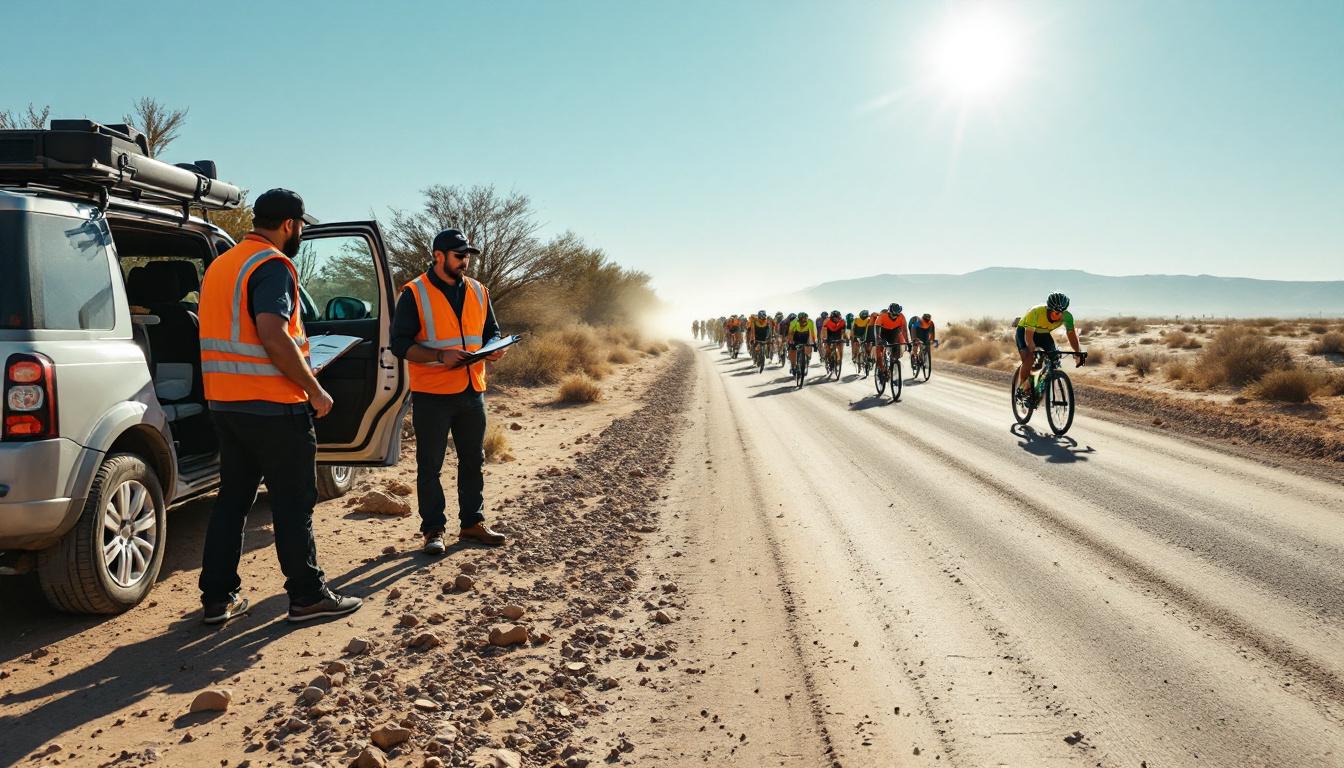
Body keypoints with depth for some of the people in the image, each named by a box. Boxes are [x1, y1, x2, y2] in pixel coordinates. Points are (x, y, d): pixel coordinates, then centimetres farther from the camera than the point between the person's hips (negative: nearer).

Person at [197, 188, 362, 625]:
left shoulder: (220, 265, 17)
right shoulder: (273, 265, -12)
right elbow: (272, 335, -24)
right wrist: (314, 389, -18)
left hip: (224, 403, 9)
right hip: (273, 406, -9)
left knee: (232, 498, 14)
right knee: (293, 503, 1)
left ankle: (217, 599, 17)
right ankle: (308, 597, 8)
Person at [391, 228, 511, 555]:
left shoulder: (478, 292, 10)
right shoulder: (415, 293, -6)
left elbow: (491, 332, 19)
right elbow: (400, 343, -10)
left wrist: (497, 347, -5)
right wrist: (441, 356, -23)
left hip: (472, 392, 5)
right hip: (431, 395, -5)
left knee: (473, 461, 13)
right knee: (430, 465, 4)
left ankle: (472, 523, 26)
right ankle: (433, 530, 15)